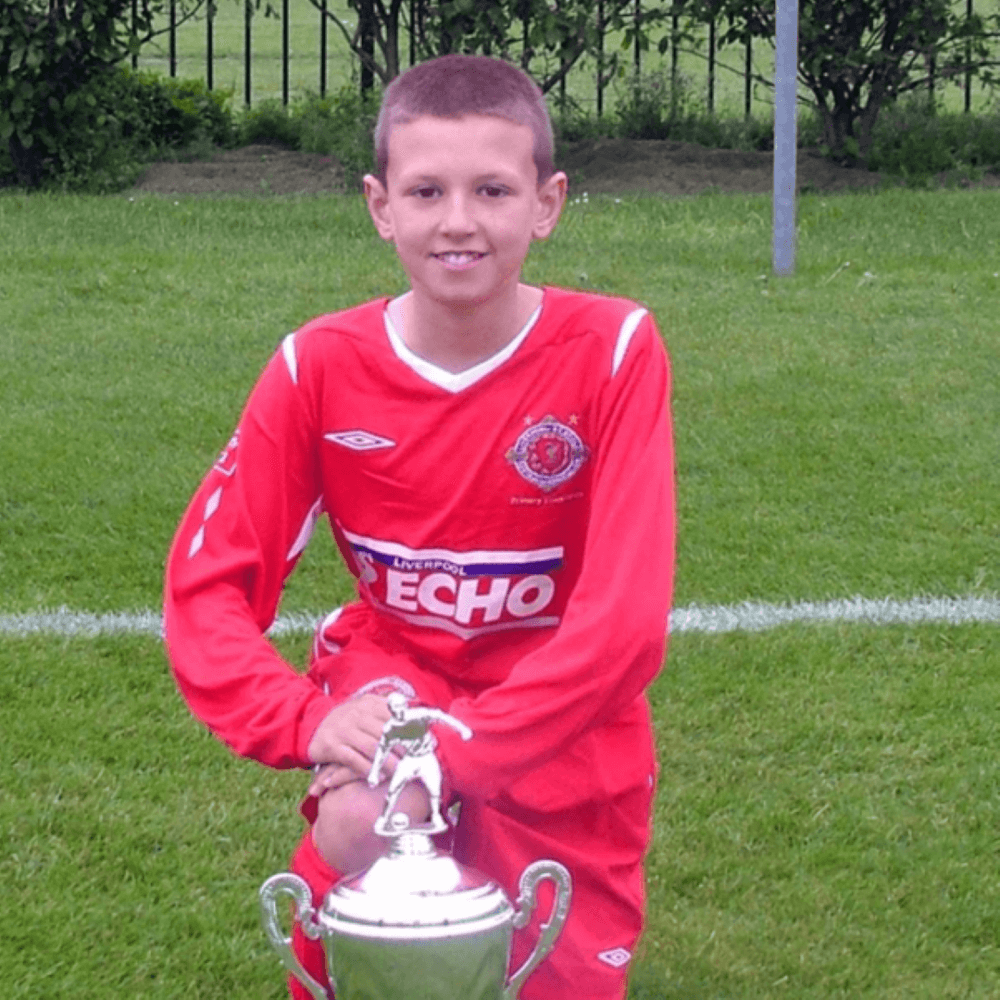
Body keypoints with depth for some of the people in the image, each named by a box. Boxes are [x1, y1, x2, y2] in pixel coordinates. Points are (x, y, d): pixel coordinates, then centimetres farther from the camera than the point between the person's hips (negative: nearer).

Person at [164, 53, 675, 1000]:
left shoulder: (613, 351, -20)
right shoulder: (321, 365, -13)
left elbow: (626, 616, -24)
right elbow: (207, 585, -13)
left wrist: (451, 755, -30)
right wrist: (308, 719, -31)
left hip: (559, 727, 0)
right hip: (393, 677, 0)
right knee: (357, 826, -31)